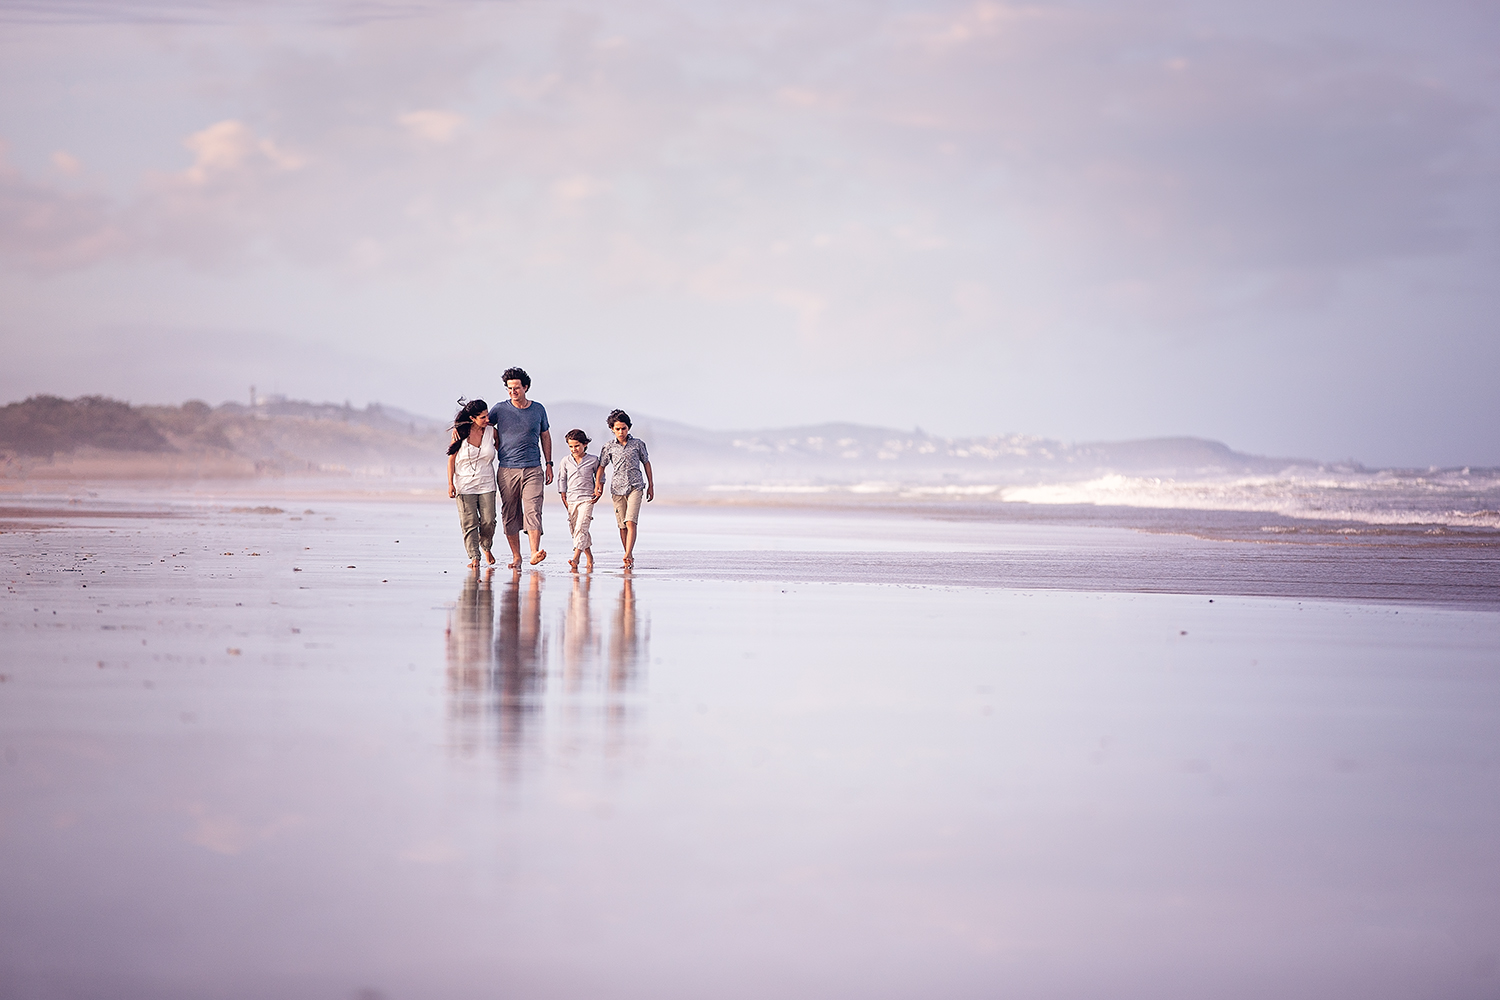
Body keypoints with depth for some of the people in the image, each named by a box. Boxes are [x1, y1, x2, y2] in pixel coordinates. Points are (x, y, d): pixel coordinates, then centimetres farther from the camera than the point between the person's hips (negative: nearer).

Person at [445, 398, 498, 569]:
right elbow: (451, 458, 1)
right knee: (469, 522, -7)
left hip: (486, 485, 1)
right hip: (465, 485, -1)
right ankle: (474, 557, -2)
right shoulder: (460, 432, -4)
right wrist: (450, 483, -4)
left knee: (488, 521, -5)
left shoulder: (491, 432, 1)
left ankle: (486, 546, 23)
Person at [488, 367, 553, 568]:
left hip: (533, 469, -1)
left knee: (532, 510, -15)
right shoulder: (500, 409, 3)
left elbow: (545, 436, 17)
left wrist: (549, 464, 15)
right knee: (509, 515, 2)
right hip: (507, 470, 1)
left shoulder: (538, 409, 7)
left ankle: (535, 553, -24)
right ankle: (516, 557, 12)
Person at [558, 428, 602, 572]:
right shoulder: (566, 461, 7)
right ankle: (590, 558, 19)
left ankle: (575, 559, -27)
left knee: (580, 528, -18)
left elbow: (599, 478, 14)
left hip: (587, 499, -4)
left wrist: (599, 491, 0)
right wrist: (564, 500, 7)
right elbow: (562, 481, 12)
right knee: (574, 530, 6)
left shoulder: (593, 461, 2)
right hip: (571, 500, 4)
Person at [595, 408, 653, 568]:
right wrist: (598, 483, -4)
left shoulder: (637, 444, 6)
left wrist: (651, 485, 13)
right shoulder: (608, 447, 7)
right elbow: (601, 466, 12)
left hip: (635, 487, -2)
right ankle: (629, 558, 12)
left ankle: (628, 555, -26)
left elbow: (646, 463, 14)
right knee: (622, 525, 3)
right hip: (617, 488, 2)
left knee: (631, 522, -18)